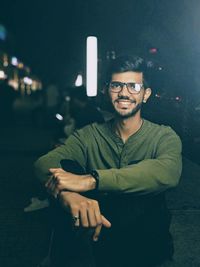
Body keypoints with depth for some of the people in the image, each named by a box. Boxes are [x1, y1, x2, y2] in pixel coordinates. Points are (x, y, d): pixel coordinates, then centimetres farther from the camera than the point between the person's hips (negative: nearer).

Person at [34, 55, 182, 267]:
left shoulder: (164, 137, -4)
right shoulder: (89, 135, 1)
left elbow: (168, 172, -29)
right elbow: (45, 163, -17)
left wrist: (90, 180, -40)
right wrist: (66, 194, -42)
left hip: (145, 239, -1)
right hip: (94, 233, 2)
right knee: (67, 167, -21)